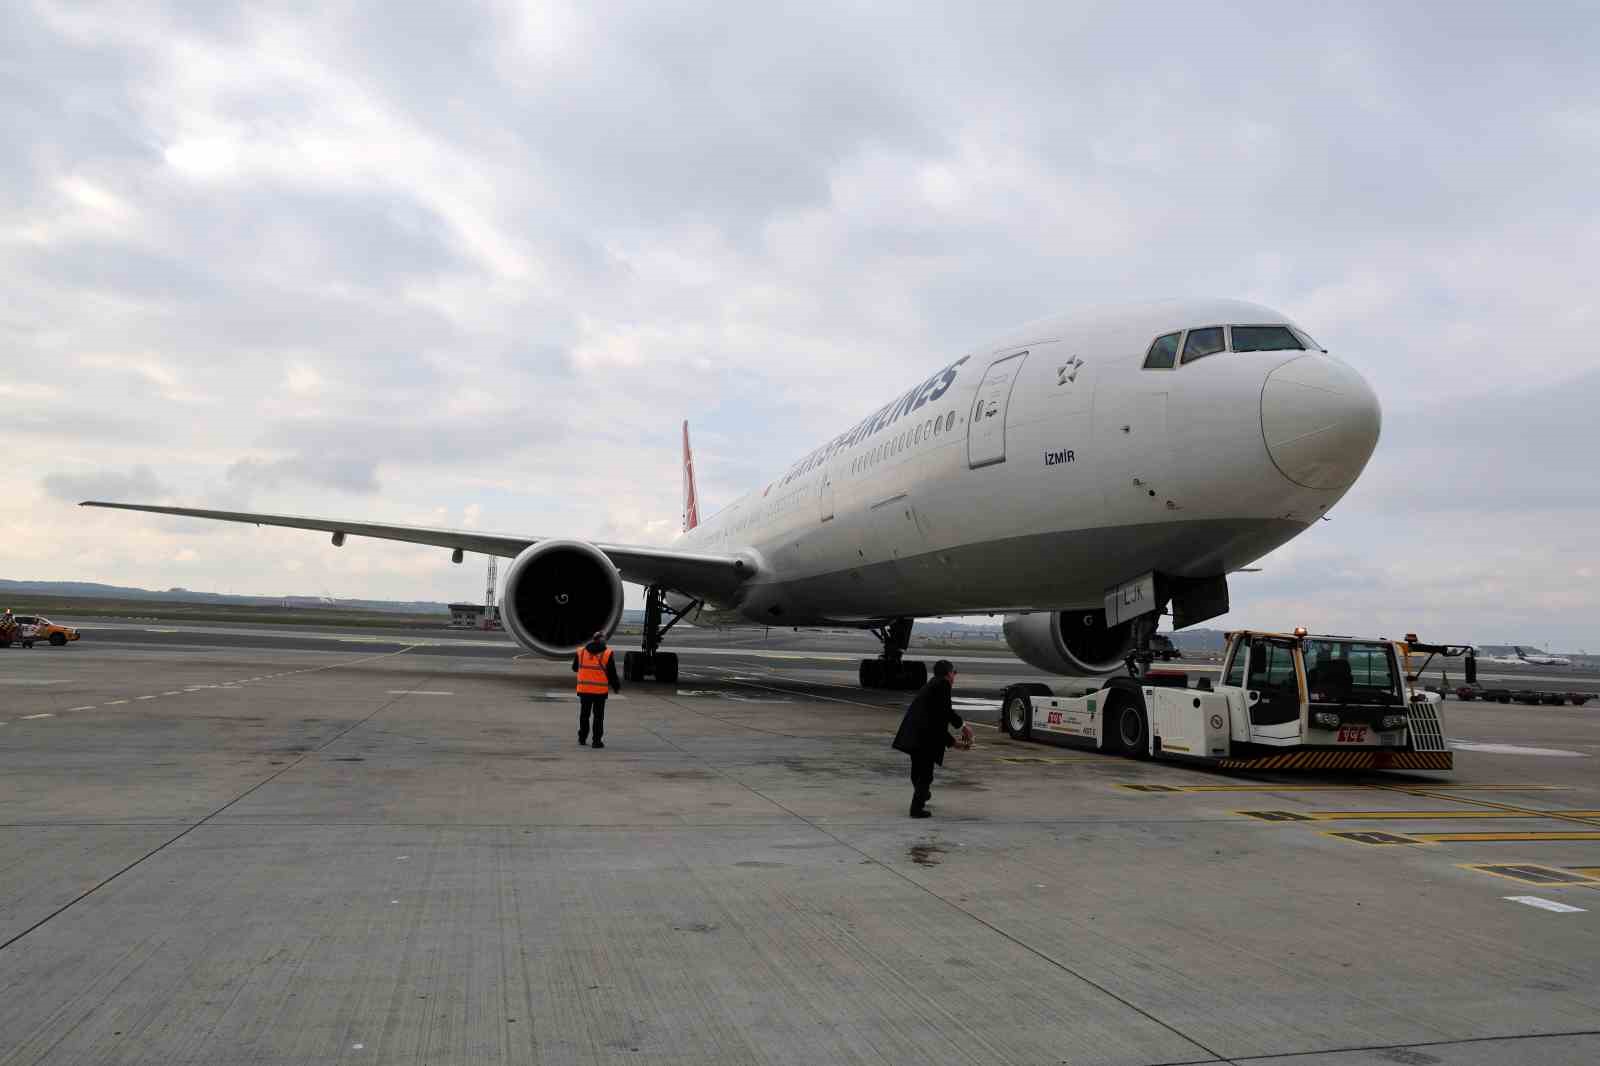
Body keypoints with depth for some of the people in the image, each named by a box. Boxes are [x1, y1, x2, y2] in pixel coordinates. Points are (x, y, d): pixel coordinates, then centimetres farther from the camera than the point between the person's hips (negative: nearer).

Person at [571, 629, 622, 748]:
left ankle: (582, 738, 24)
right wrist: (616, 686, 10)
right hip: (600, 690, -3)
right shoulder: (608, 654, -7)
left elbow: (575, 668, 14)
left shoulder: (581, 652, 2)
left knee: (584, 714, 17)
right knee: (598, 715, 4)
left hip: (584, 689, 3)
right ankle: (597, 741, 3)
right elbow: (612, 674, -5)